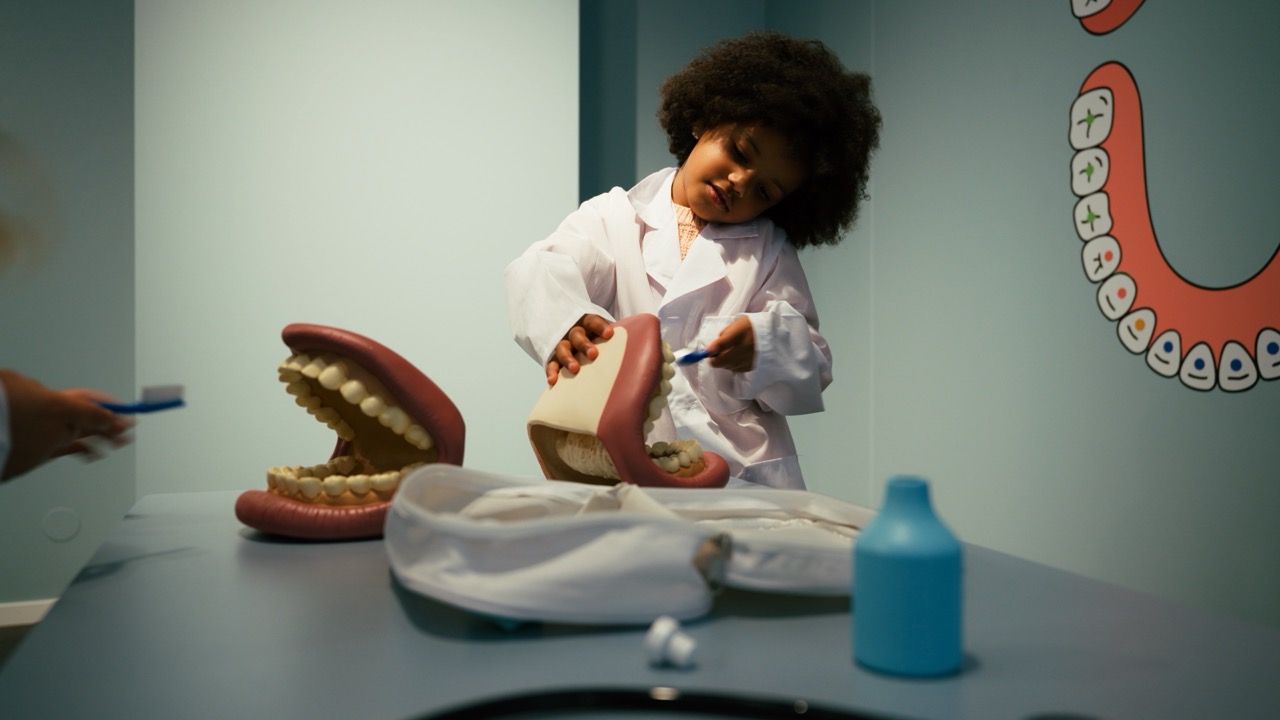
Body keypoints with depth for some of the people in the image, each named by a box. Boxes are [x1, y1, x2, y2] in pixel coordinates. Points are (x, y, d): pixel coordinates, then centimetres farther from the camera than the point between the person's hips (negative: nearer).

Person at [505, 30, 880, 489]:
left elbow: (810, 377, 9)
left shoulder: (770, 253, 15)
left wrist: (765, 345, -13)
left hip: (739, 472, 0)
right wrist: (564, 323, -31)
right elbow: (540, 272, -9)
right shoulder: (614, 217, 11)